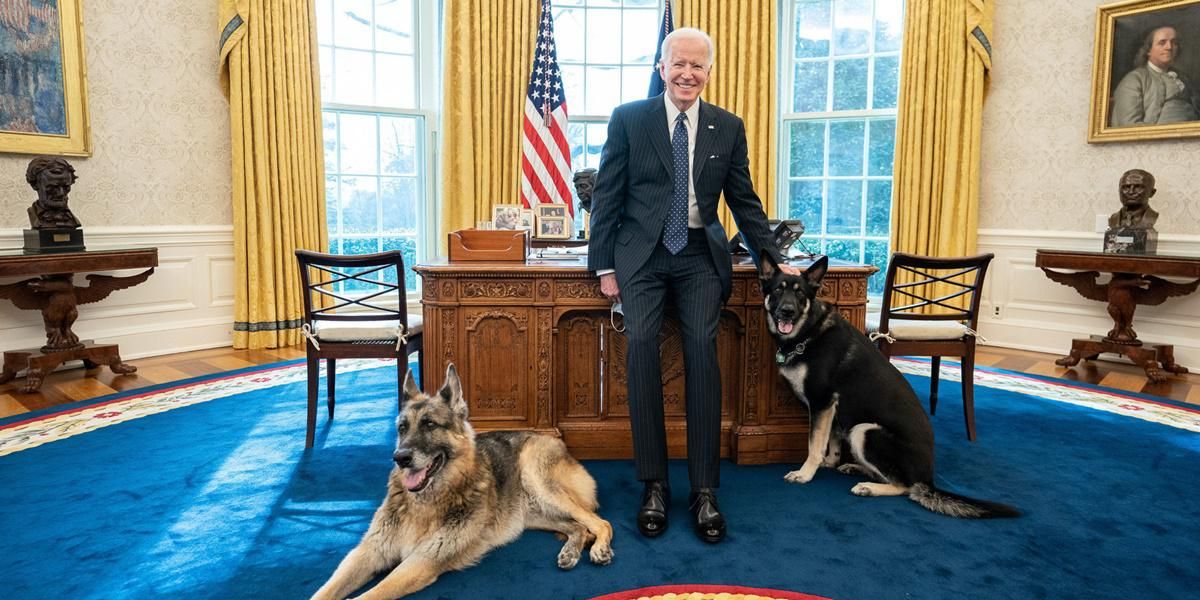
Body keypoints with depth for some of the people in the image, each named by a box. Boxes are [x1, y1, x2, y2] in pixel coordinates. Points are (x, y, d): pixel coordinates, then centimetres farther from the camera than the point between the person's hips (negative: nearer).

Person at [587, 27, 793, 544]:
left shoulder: (728, 127, 9)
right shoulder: (629, 119, 3)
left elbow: (744, 201, 13)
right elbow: (606, 195, 2)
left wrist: (774, 261, 9)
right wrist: (604, 265, -2)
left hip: (700, 255, 1)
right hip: (642, 254, -1)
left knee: (702, 348, -16)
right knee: (642, 345, -19)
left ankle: (704, 490, -7)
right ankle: (654, 484, -7)